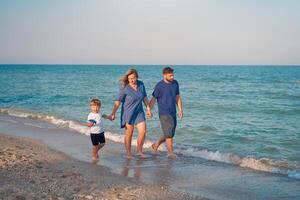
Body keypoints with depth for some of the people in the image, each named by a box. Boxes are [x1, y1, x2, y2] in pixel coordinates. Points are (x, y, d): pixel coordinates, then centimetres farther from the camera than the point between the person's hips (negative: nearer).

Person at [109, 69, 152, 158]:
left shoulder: (141, 84, 0)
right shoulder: (125, 88, -14)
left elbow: (145, 98, 11)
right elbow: (118, 101, -15)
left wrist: (148, 109, 11)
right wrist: (113, 113, -21)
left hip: (139, 112, 4)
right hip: (128, 113, -4)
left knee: (143, 131, -2)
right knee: (129, 134, 3)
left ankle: (139, 151, 15)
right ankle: (129, 154, 16)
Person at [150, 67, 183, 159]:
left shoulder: (175, 83, 5)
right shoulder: (159, 86, -11)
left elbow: (178, 97, 11)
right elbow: (153, 99, -7)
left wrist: (180, 110, 4)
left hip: (173, 113, 6)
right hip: (164, 113, -6)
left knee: (170, 134, 12)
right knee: (168, 134, -7)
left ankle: (156, 145, 31)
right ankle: (170, 153, 3)